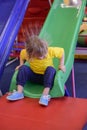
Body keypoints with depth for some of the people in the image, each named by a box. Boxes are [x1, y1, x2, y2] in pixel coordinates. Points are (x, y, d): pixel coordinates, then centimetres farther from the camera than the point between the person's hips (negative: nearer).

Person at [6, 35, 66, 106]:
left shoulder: (51, 51, -25)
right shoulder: (26, 53, -20)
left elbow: (62, 51, -8)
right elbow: (22, 55, 6)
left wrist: (61, 65, -13)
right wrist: (21, 64, -6)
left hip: (46, 76, -1)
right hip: (34, 76, 2)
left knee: (51, 69, -34)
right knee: (23, 68, -24)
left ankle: (45, 94, -40)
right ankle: (19, 92, -25)